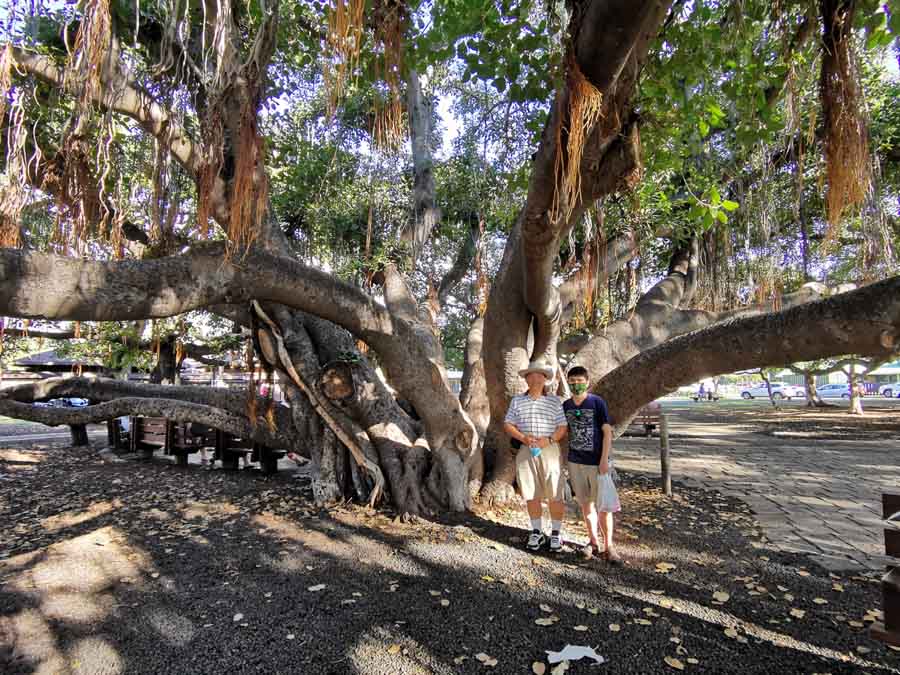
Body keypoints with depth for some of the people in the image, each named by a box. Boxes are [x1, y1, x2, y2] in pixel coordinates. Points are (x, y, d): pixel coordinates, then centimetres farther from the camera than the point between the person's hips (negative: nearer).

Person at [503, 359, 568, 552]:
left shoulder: (554, 401, 4)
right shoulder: (517, 401, 8)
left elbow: (562, 427, 1)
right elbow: (508, 425, 5)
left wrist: (549, 439, -16)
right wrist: (523, 437, -11)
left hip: (549, 450, -1)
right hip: (525, 451, 2)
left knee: (555, 495, 0)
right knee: (531, 494, 9)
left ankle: (556, 533, 17)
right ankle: (537, 532, 24)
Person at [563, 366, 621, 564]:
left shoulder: (597, 402, -8)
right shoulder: (566, 406, 4)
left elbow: (607, 432, -8)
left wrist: (604, 460, -13)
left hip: (597, 463, -4)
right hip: (575, 463, 4)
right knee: (586, 504, 12)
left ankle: (608, 546, 15)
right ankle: (593, 542, 26)